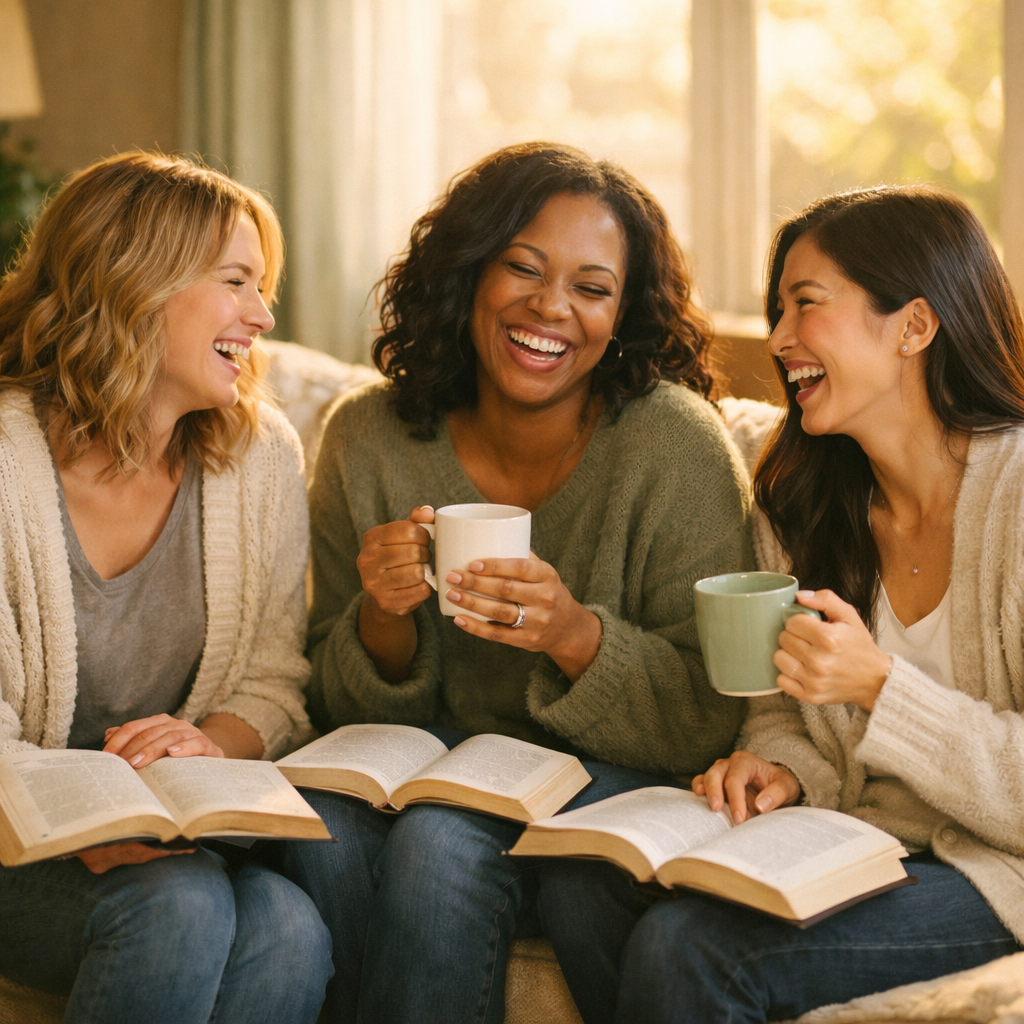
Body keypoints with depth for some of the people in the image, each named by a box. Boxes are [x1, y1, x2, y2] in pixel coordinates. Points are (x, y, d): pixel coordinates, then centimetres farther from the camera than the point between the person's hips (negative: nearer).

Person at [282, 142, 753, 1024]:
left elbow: (709, 724, -12)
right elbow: (349, 707, 2)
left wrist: (578, 636, -30)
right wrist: (383, 618, -20)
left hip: (610, 786, -3)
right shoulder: (369, 439, -4)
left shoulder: (676, 445, -15)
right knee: (322, 821, -28)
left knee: (440, 844, -31)